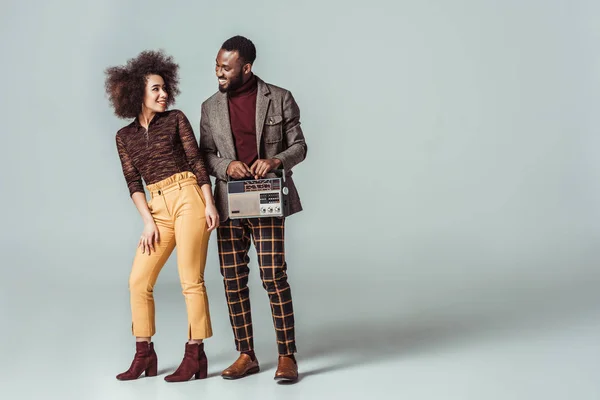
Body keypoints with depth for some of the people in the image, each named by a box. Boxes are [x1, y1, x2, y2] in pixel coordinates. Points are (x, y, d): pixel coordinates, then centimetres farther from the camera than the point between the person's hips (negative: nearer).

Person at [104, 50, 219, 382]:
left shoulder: (176, 119, 5)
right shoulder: (125, 136, 12)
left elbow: (197, 161, 1)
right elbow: (133, 182, 8)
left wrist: (209, 204, -7)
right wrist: (148, 221, -2)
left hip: (187, 198, -4)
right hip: (158, 208, 4)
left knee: (191, 280, -5)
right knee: (138, 280, 2)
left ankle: (195, 357, 2)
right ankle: (144, 357, 14)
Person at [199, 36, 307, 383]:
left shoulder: (280, 99, 0)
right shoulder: (211, 107, 9)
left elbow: (299, 146, 3)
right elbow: (205, 155, 12)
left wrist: (277, 160, -18)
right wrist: (225, 165, -10)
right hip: (229, 203, 4)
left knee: (274, 276, -10)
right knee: (233, 279, 4)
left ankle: (287, 356, 0)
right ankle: (246, 355, 15)